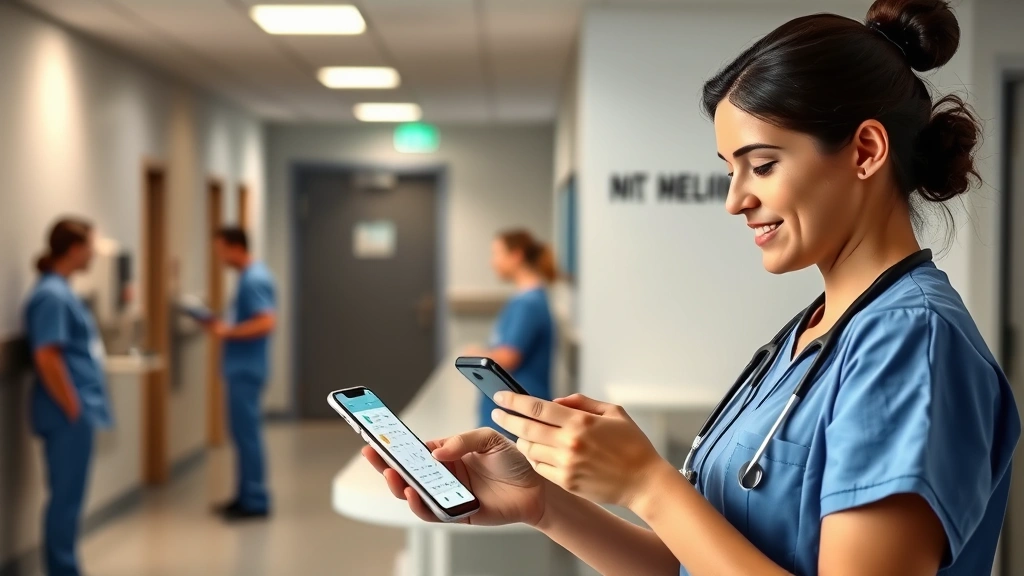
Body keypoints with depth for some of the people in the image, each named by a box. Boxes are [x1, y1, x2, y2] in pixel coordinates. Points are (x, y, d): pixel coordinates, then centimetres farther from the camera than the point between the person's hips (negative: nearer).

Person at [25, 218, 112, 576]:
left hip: (77, 413, 10)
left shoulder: (60, 291, 14)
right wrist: (73, 410, -18)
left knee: (69, 496, 14)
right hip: (68, 417, -10)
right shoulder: (52, 295, -17)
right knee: (67, 497, -2)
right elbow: (47, 358, -23)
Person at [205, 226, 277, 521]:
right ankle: (246, 496, 20)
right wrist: (223, 326, 8)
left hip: (246, 369, -10)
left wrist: (228, 332, -19)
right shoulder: (250, 275, 14)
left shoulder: (254, 279, -17)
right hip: (241, 367, 10)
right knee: (244, 432, 14)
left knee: (247, 433, -6)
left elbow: (266, 323, -27)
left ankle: (256, 501, 0)